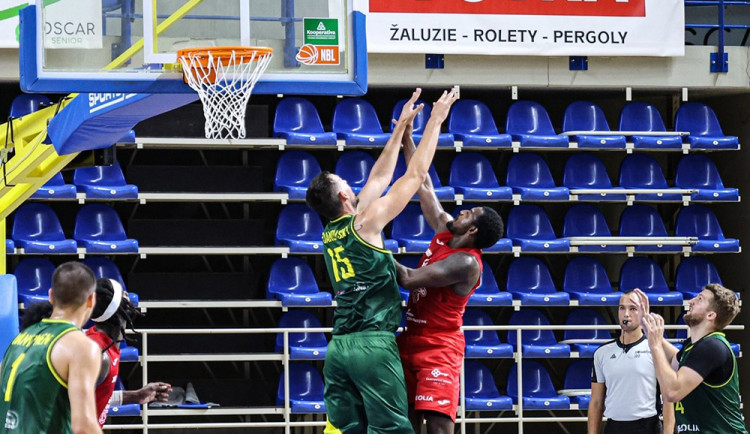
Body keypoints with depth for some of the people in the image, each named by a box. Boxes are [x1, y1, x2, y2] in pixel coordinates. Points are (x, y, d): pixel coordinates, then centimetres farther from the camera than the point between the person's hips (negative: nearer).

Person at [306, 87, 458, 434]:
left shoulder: (330, 233, 16)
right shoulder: (365, 223, -5)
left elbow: (379, 178, 26)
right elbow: (415, 174, -1)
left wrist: (401, 127, 31)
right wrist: (435, 120, 8)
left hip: (338, 346, 8)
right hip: (373, 342, -8)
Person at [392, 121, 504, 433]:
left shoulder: (465, 263, -17)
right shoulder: (445, 233, 7)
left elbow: (408, 279, -22)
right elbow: (424, 187, 13)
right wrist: (407, 140, 13)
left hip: (438, 348, -9)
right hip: (412, 342, 9)